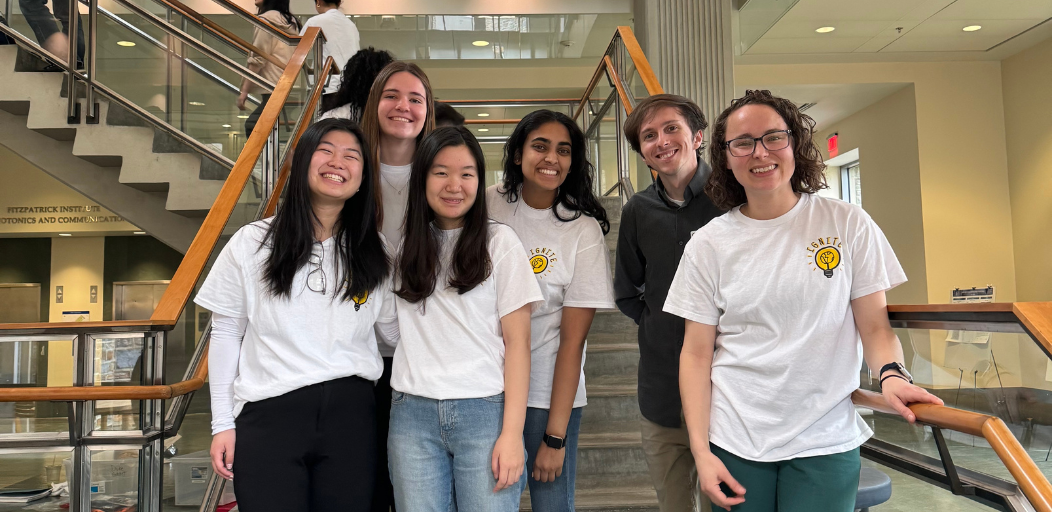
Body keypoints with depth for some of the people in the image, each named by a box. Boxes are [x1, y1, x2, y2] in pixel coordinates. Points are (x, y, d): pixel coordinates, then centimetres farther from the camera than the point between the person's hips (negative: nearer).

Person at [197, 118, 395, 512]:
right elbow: (225, 335, 6)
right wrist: (223, 423, 4)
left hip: (350, 414, 2)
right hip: (268, 415, -1)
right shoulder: (251, 243, 2)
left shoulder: (374, 255, 5)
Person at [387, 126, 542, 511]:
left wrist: (512, 432, -7)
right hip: (412, 413, 3)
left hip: (484, 411, -2)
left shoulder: (500, 242, 1)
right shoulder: (406, 245, 11)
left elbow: (517, 342, -3)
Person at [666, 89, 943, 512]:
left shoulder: (847, 224, -1)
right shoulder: (708, 244, 0)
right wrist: (701, 451, -5)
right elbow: (696, 353, 0)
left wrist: (891, 374, -19)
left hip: (826, 443, 0)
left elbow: (874, 324, 2)